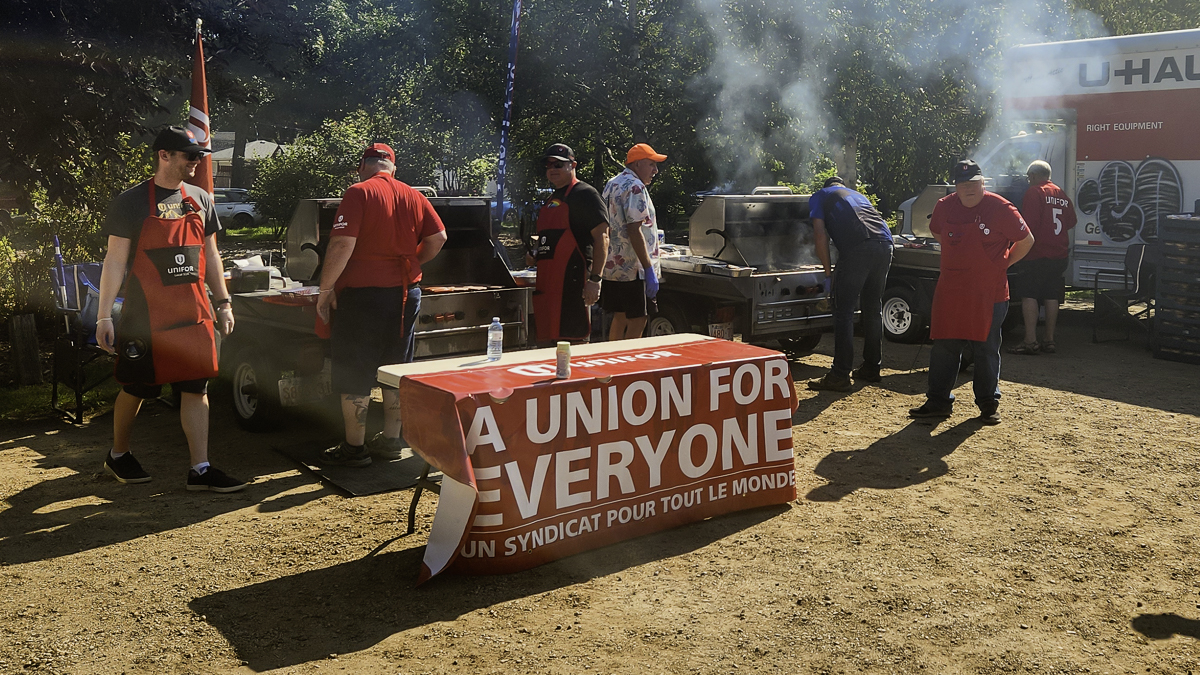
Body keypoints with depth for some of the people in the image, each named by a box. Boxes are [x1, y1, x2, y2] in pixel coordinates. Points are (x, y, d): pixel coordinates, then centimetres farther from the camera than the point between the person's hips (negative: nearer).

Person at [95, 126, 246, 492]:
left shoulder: (200, 200, 10)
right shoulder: (131, 201, -4)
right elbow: (115, 260, -5)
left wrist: (223, 302, 13)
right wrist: (104, 315, -10)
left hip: (193, 313, 4)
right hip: (145, 314, -4)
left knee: (196, 388, 2)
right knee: (135, 388, 8)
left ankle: (200, 469, 6)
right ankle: (117, 455, 30)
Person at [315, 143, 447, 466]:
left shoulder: (359, 193, -10)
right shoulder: (414, 197, 7)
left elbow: (343, 245, -18)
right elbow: (438, 237, 8)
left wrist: (325, 289, -11)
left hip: (362, 294, -6)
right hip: (405, 294, 6)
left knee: (354, 376, 4)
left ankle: (354, 448, 11)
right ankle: (391, 440, 23)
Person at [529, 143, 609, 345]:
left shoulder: (585, 194, -4)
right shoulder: (550, 199, 23)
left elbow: (601, 237, -13)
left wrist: (595, 279, -20)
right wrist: (536, 256, 16)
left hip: (572, 280, -9)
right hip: (547, 281, 9)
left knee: (574, 340, -9)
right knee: (546, 341, 9)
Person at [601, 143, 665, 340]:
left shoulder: (612, 185, 18)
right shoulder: (635, 187, -13)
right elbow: (634, 230, -20)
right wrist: (649, 270, -21)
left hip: (613, 266, 10)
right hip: (633, 269, -10)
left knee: (620, 319, 14)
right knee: (637, 322, -6)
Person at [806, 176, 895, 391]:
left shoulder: (819, 197, 21)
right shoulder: (858, 195, 37)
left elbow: (821, 235, 7)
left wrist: (828, 273, 11)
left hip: (857, 248, -6)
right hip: (885, 244, 6)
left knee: (844, 311, -2)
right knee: (873, 309, 17)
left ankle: (840, 375, -5)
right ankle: (871, 368, 25)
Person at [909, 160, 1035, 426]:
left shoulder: (1000, 208, -9)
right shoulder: (944, 206, 2)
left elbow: (1026, 241, 1)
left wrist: (1001, 264, 2)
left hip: (990, 292, -3)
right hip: (950, 291, 4)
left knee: (986, 349, 5)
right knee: (943, 347, 6)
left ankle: (988, 404, 18)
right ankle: (938, 401, 15)